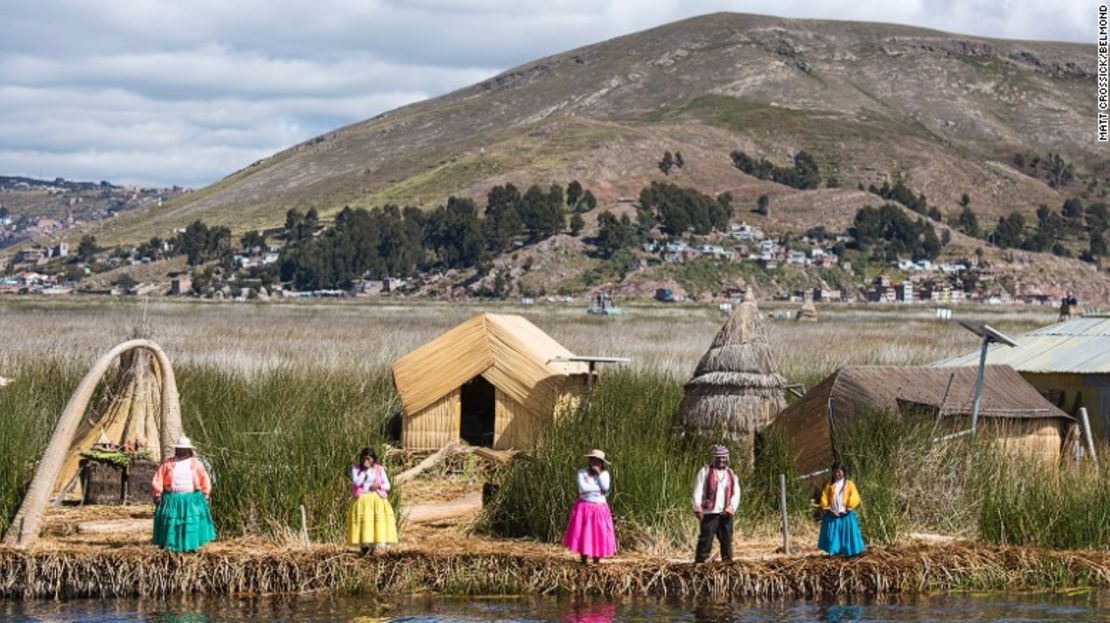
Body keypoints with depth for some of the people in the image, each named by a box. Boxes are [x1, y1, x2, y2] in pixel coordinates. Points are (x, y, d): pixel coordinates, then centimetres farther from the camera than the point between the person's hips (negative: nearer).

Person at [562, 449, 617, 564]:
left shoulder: (604, 473, 4)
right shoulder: (582, 472, -3)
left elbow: (605, 487, -13)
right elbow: (583, 488, -17)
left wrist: (599, 473, -11)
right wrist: (598, 489, -10)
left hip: (600, 509, 2)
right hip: (584, 507, -2)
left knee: (599, 536, -1)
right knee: (583, 536, -3)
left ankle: (596, 562, 8)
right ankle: (583, 562, 4)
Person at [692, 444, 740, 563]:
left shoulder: (732, 475, 16)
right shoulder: (705, 472, 5)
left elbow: (736, 493, 11)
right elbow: (698, 490, 0)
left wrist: (731, 507, -7)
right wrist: (698, 507, -11)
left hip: (725, 513, 4)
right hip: (709, 513, -4)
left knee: (727, 539, 6)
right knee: (706, 539, -9)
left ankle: (727, 561, 13)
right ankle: (700, 562, -10)